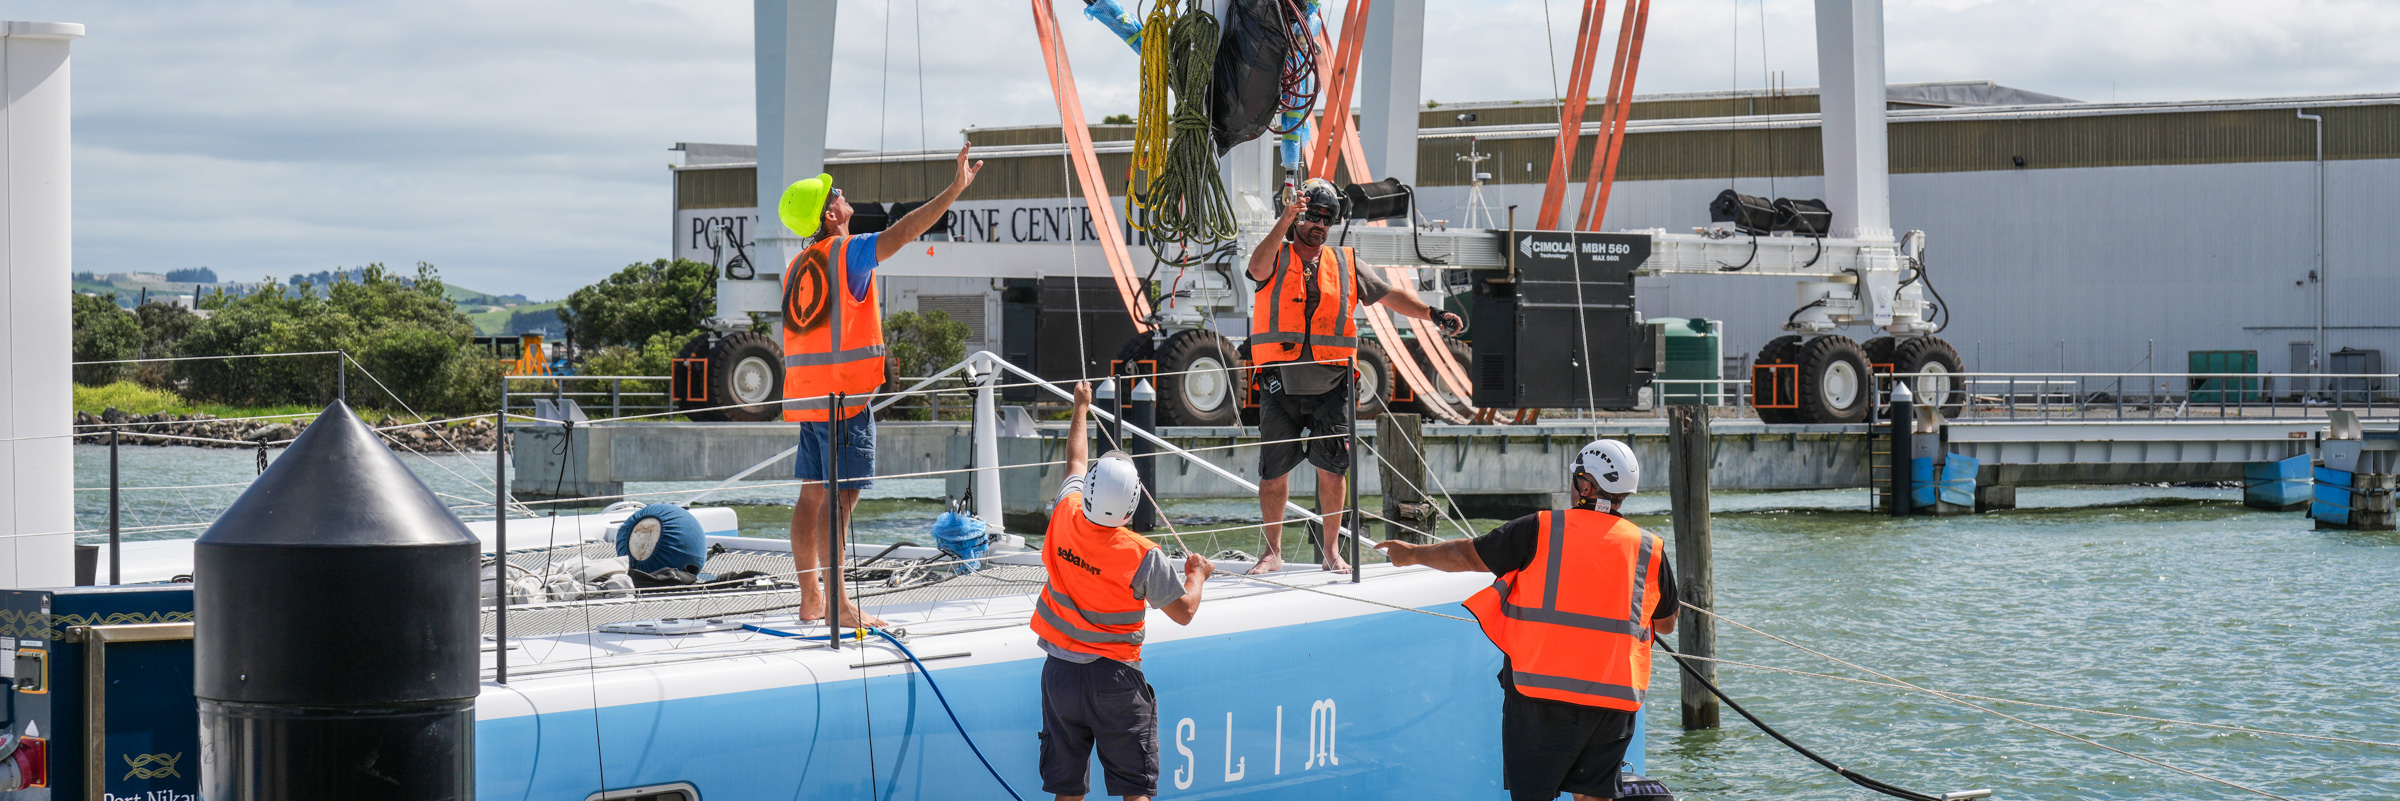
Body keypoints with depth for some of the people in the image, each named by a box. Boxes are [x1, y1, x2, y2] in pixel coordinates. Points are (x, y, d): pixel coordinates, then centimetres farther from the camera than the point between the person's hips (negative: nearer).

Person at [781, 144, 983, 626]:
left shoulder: (796, 267, 15)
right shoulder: (847, 252, -9)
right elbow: (904, 231, -18)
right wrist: (955, 189, -16)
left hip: (806, 397, 8)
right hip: (844, 396, -8)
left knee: (812, 495, 9)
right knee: (840, 497, -9)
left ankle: (810, 600, 11)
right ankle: (837, 604, -12)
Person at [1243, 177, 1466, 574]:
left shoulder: (1345, 264, 13)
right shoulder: (1276, 258, 4)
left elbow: (1390, 296, 16)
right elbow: (1258, 267, -20)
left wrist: (1434, 315, 4)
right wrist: (1285, 221, -30)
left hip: (1329, 385, 2)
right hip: (1280, 384, -2)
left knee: (1331, 467, -2)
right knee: (1274, 470, 2)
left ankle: (1331, 550, 10)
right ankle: (1273, 552, 15)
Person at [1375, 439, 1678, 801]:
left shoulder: (1539, 530, -3)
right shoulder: (1649, 549, 7)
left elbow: (1467, 556, 7)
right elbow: (1667, 624, 20)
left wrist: (1414, 554, 25)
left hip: (1543, 693, -3)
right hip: (1616, 698, 3)